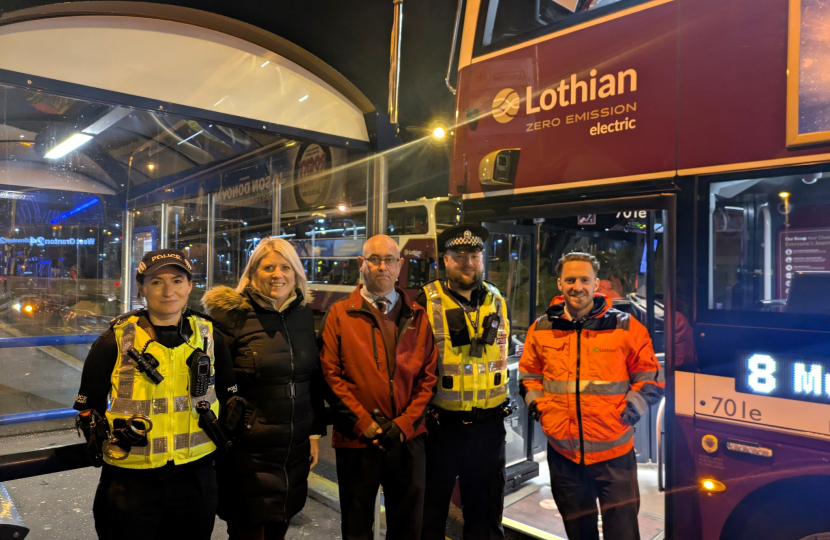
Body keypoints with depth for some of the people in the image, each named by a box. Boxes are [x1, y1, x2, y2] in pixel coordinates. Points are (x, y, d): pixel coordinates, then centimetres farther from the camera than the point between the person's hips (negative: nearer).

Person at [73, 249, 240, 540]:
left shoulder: (209, 336, 1)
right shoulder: (116, 341, -6)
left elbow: (230, 396, 11)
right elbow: (88, 406, 2)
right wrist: (108, 436, -9)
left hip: (196, 475, 3)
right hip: (130, 481, -2)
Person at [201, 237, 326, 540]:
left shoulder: (304, 314, 5)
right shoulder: (232, 314, -9)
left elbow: (314, 379, 10)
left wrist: (316, 433, 9)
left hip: (296, 446, 4)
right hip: (249, 448, -4)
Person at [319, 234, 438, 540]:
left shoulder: (417, 316, 6)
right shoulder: (340, 314, 0)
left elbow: (428, 376, 2)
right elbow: (331, 375, -6)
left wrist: (404, 424, -8)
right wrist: (365, 425, -12)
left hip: (408, 438, 2)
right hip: (356, 438, -1)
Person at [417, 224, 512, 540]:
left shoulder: (496, 301, 6)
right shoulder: (428, 301, -8)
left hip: (489, 423, 4)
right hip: (441, 422, -4)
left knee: (486, 507, 19)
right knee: (432, 506, 12)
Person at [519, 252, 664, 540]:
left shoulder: (624, 326, -4)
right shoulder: (541, 329, 2)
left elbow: (651, 377, 2)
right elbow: (528, 375, 16)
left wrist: (628, 412, -6)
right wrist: (539, 407, 3)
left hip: (613, 453, -2)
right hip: (563, 453, 3)